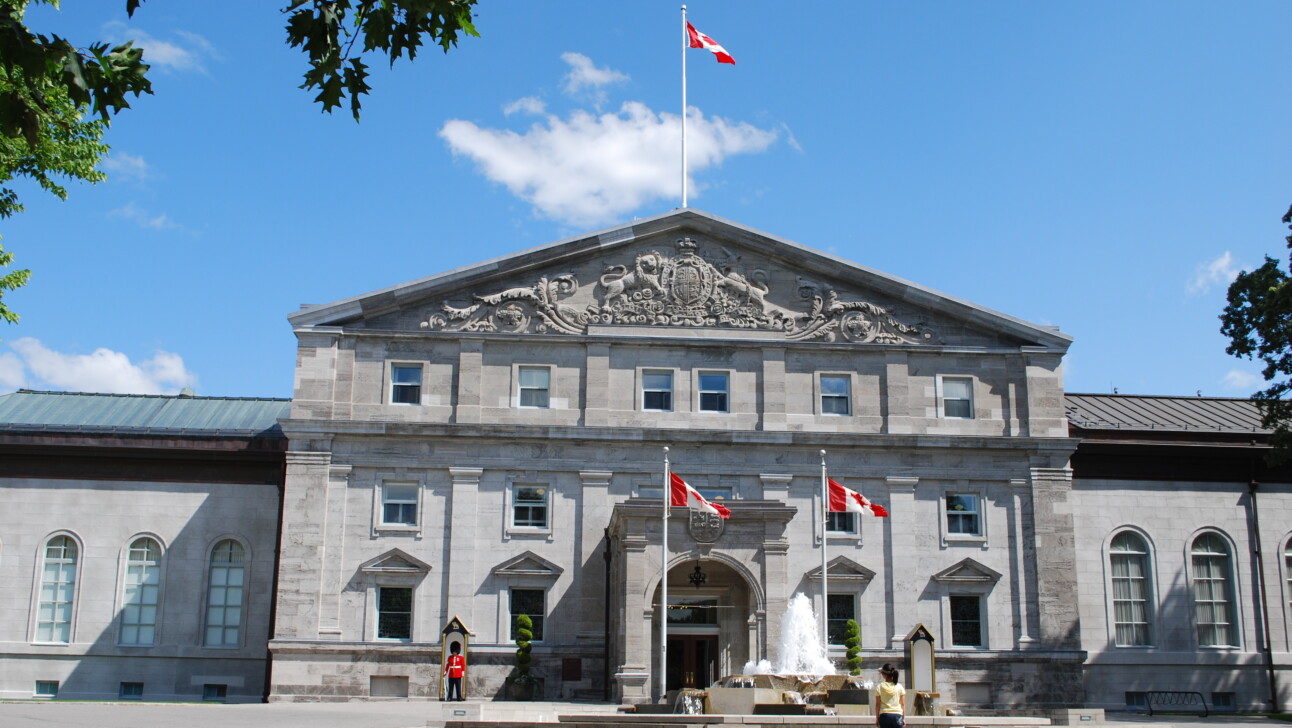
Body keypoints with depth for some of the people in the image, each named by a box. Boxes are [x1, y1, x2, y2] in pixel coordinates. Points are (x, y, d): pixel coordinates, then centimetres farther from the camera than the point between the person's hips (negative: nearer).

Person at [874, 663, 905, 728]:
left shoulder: (880, 687, -4)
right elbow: (903, 704, 2)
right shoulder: (899, 687, -1)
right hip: (897, 715, 0)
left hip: (884, 715, 0)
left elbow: (877, 704, -1)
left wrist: (877, 718, 8)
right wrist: (904, 718, 10)